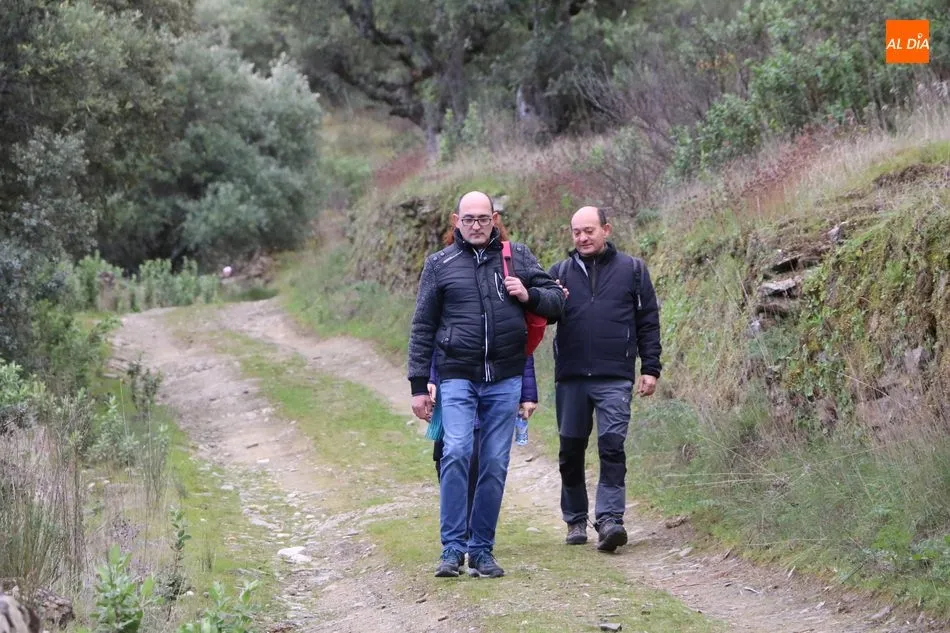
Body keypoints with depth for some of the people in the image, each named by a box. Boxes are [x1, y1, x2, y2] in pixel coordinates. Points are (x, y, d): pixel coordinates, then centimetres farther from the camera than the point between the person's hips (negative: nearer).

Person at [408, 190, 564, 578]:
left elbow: (556, 300, 14)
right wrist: (418, 386, 3)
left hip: (505, 380, 2)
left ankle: (482, 550, 12)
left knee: (495, 464, 2)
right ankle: (452, 547, -14)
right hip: (457, 377, -2)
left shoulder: (517, 257, 10)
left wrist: (528, 296, -8)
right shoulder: (440, 265, 7)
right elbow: (422, 328, 8)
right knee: (456, 451, -19)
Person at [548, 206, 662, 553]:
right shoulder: (560, 272, 11)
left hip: (615, 378, -3)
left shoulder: (632, 270, 8)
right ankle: (575, 521, 19)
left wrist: (650, 368, 2)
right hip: (570, 377, 3)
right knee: (571, 450, 8)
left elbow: (648, 322, 8)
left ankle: (610, 519, -17)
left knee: (612, 446, -13)